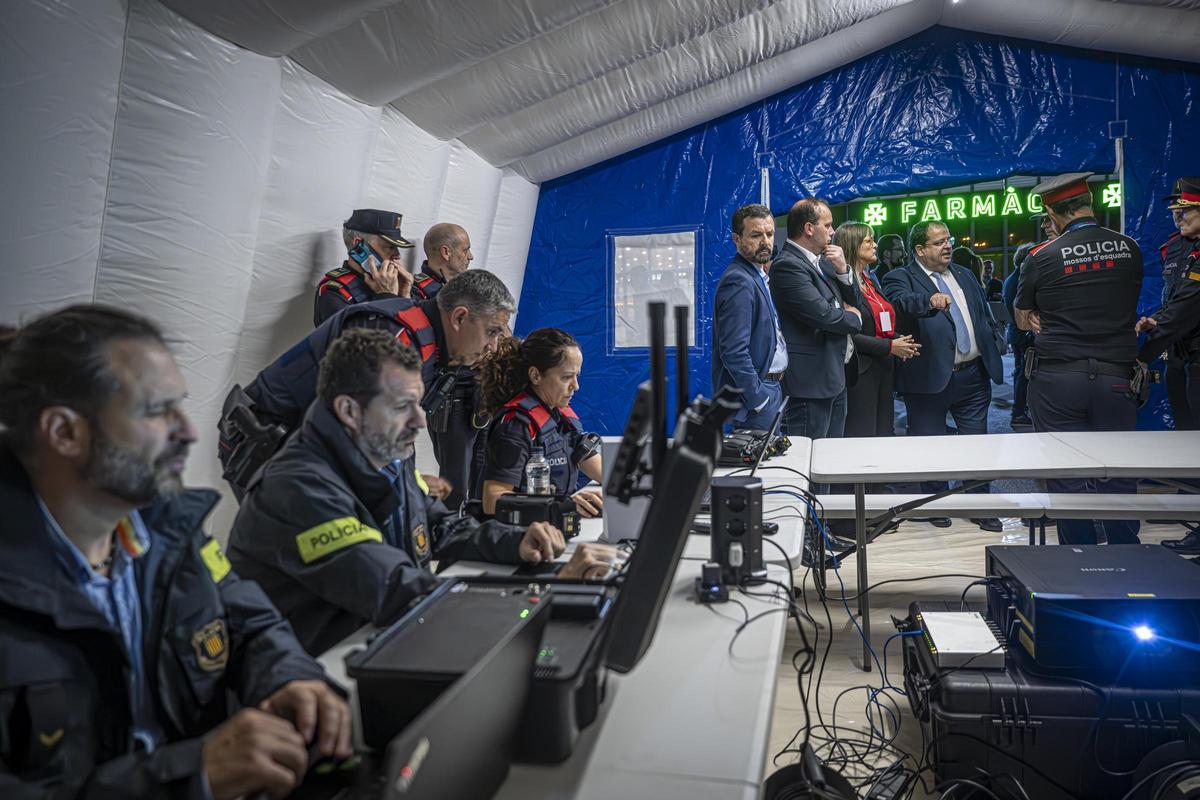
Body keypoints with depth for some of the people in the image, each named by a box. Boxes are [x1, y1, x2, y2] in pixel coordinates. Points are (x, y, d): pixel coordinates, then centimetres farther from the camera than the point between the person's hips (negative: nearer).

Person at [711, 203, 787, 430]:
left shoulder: (759, 277, 14)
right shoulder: (738, 282, -18)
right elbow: (734, 352, -23)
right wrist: (759, 400, -20)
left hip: (770, 386, 10)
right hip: (758, 391, -10)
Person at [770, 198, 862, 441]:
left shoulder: (822, 260, 12)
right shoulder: (788, 266, -16)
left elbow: (852, 301, 17)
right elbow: (824, 315, -21)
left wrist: (843, 270, -1)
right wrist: (855, 318, -1)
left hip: (835, 374, 9)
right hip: (812, 379, -9)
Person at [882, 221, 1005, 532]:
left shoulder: (965, 275, 17)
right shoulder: (901, 278, -4)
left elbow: (986, 317, 22)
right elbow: (901, 301, -27)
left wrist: (988, 351, 12)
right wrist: (930, 301, -46)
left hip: (973, 375, 5)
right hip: (930, 377, -5)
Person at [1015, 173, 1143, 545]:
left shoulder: (1042, 257, -5)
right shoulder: (1130, 249, 4)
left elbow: (1022, 321, 7)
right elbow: (1127, 308, 18)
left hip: (1057, 378, -2)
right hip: (1116, 377, 3)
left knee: (1067, 475, 5)